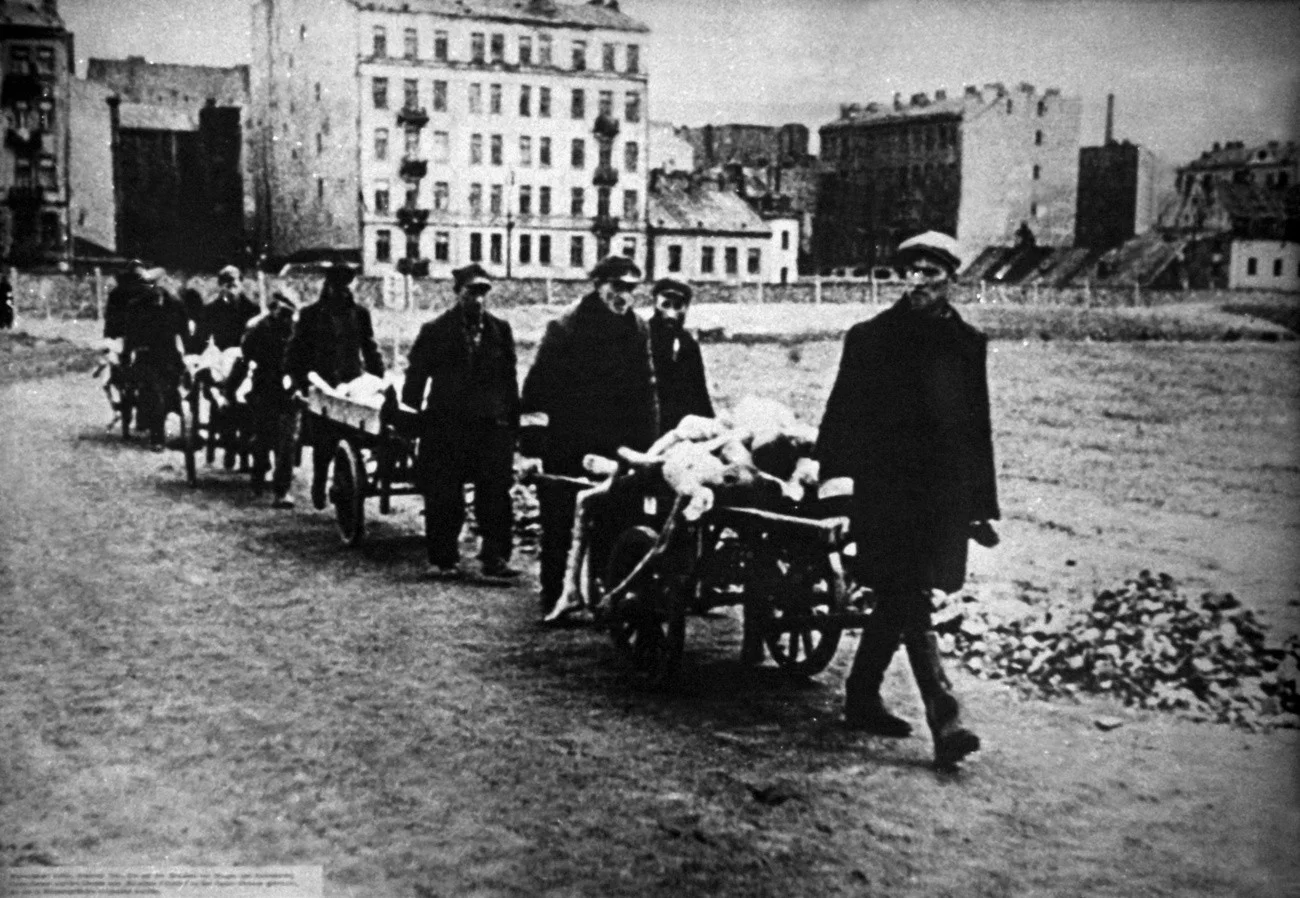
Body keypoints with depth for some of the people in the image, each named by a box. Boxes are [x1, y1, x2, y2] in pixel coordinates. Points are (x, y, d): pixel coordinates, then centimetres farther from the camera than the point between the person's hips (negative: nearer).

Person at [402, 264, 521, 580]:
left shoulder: (500, 330, 10)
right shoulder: (436, 331, 3)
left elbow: (510, 378, 12)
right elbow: (416, 377, 4)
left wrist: (514, 420, 7)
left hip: (492, 424, 2)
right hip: (445, 425, -1)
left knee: (495, 495, -5)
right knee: (443, 498, 3)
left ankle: (494, 558, 0)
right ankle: (443, 559, 16)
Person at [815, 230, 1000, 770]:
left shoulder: (967, 344, 9)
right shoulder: (871, 338, -1)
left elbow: (977, 429, 12)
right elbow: (842, 413, -1)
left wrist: (982, 504, 11)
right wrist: (834, 475, -9)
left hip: (944, 496, 5)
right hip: (887, 493, -4)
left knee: (897, 601, 14)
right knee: (912, 605, -9)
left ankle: (861, 699, 29)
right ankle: (944, 721, -12)